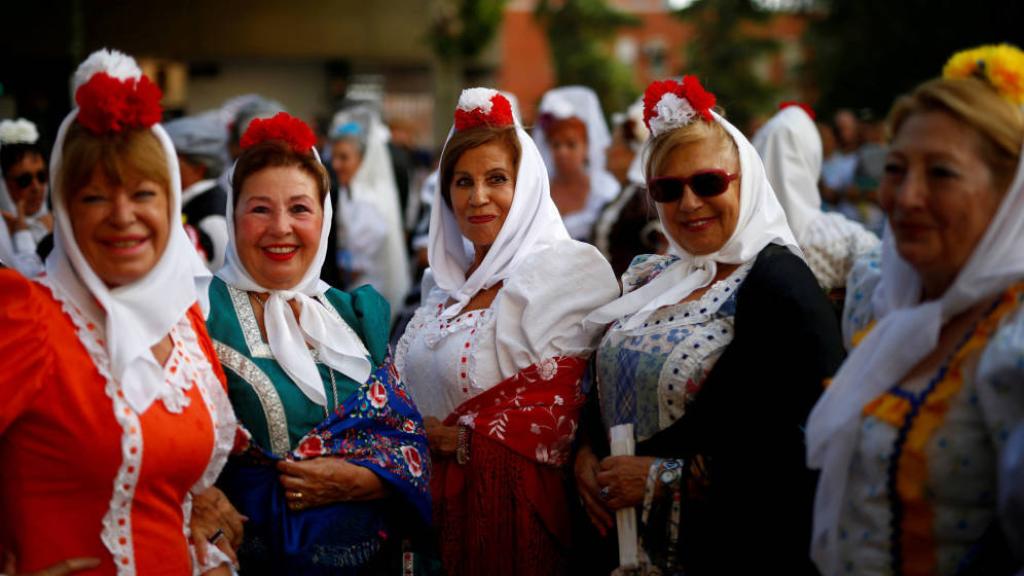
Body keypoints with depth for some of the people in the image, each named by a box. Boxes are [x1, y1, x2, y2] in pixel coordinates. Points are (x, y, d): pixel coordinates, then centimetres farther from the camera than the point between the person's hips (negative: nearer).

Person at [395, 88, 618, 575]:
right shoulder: (445, 281, 12)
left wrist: (464, 438, -14)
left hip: (514, 506, -6)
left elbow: (568, 406, -16)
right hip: (439, 501, 6)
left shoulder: (568, 271, -9)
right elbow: (410, 385, 19)